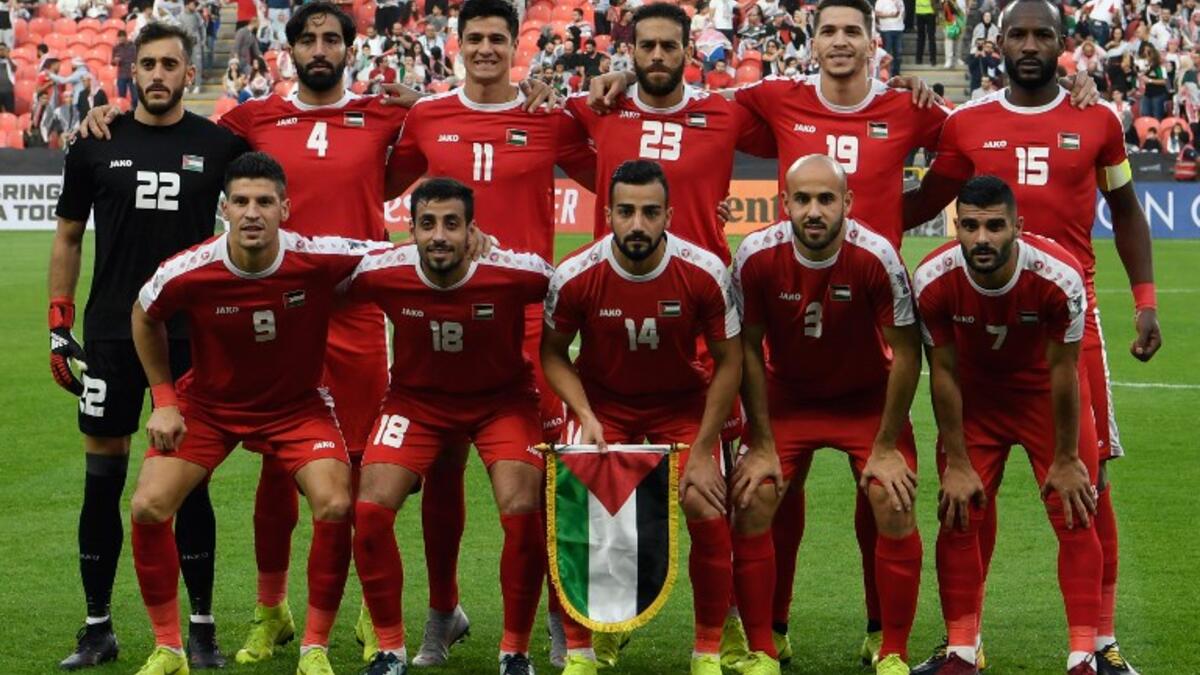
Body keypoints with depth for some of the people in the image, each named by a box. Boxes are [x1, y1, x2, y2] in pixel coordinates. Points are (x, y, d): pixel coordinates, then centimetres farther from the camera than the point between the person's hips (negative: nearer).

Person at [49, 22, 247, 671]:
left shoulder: (218, 145, 1)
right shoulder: (97, 144, 4)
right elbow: (68, 236, 11)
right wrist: (59, 327, 5)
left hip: (190, 334, -1)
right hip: (110, 334, 1)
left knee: (190, 482, 2)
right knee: (102, 481, 4)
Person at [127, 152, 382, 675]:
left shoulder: (320, 260, -26)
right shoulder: (186, 273, -24)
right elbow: (145, 317, 0)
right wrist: (164, 400, -3)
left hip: (297, 404, 0)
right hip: (207, 402, 1)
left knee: (335, 506, -21)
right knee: (148, 506, -14)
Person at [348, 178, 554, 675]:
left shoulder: (517, 273, -27)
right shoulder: (380, 273, -23)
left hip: (502, 399, -1)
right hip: (416, 398, 1)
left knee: (523, 513, -19)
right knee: (370, 511, -14)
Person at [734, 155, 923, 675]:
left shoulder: (876, 257, -27)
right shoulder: (757, 257, -22)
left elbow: (907, 353, -17)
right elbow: (749, 349, -9)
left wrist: (886, 447, -13)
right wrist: (762, 444, -8)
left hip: (868, 397, -1)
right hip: (787, 396, 2)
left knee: (895, 508, -14)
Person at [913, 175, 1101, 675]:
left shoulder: (1058, 276, -32)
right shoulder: (934, 281, -27)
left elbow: (1062, 370, -20)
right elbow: (944, 372, -15)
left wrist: (1066, 459, -12)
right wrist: (956, 462, -10)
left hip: (1046, 390, -1)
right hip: (974, 394, 2)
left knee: (1075, 516, -7)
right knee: (958, 516, -2)